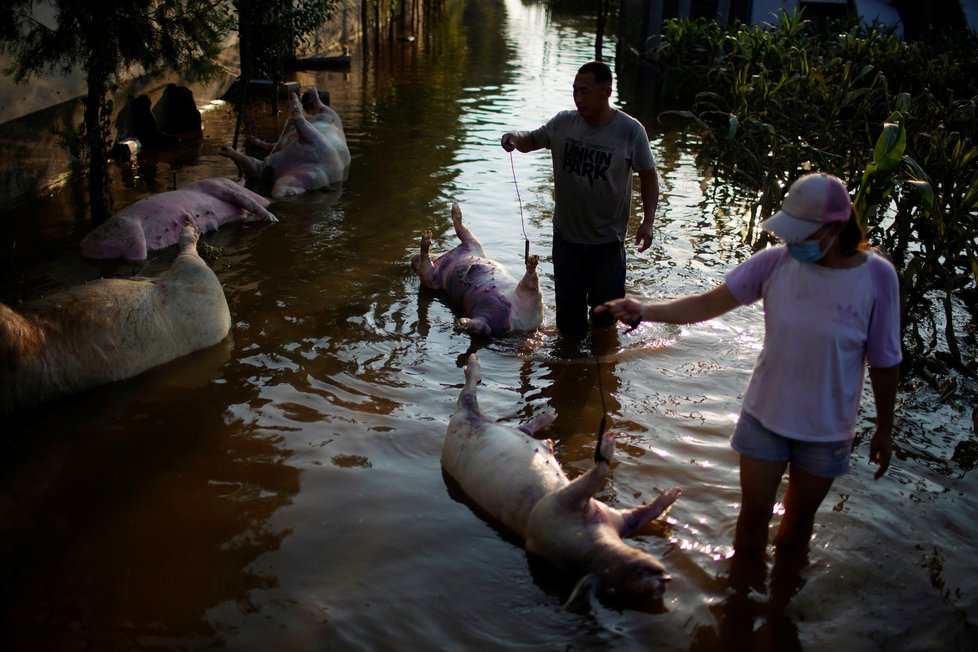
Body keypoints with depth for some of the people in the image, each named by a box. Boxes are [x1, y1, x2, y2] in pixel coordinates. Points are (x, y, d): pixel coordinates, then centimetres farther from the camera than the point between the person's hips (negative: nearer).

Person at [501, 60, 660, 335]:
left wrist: (647, 221, -11)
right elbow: (532, 140, 12)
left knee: (605, 313, 7)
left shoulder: (630, 131, -10)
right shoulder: (563, 123, -3)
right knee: (568, 311, 12)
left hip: (607, 240, -2)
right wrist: (515, 137, -13)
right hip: (566, 236, 2)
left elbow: (648, 175, -2)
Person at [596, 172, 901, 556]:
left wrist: (884, 431, 1)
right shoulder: (775, 262, -15)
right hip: (765, 417, 1)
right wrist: (645, 311, -33)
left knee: (799, 517, 21)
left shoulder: (876, 277, -17)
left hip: (826, 430, -1)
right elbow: (708, 303, -18)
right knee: (754, 514, 14)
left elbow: (884, 364, -8)